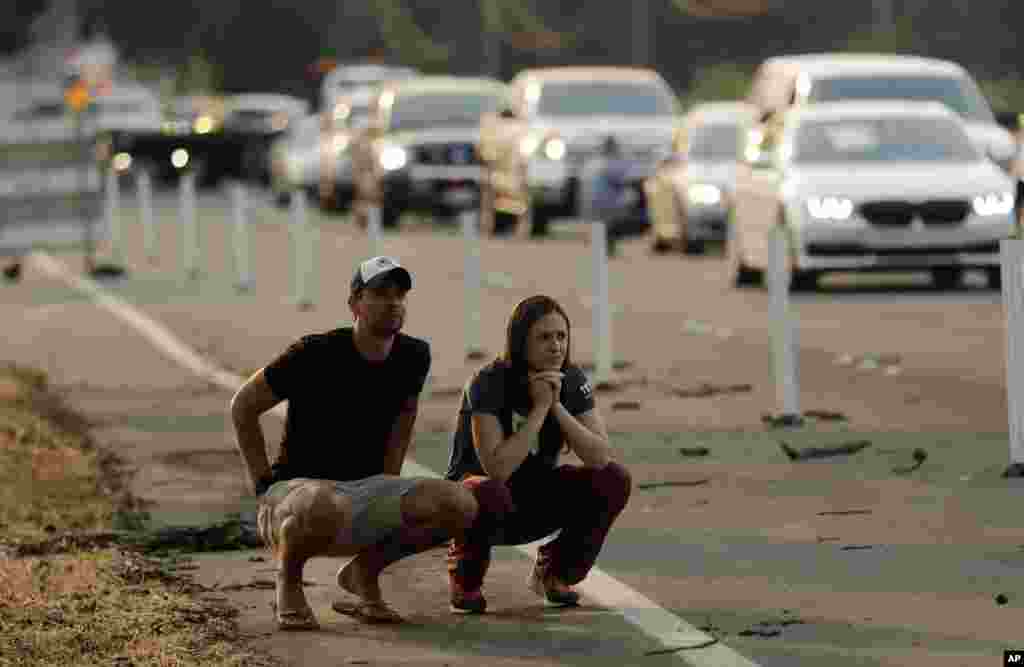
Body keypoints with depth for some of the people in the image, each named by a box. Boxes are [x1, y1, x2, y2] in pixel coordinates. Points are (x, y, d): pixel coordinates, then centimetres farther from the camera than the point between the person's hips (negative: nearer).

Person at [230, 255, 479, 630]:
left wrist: (388, 495, 14)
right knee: (323, 507, -44)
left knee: (459, 506, -19)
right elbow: (243, 406, -3)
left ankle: (364, 571, 5)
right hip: (300, 487, -5)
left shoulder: (413, 357, 1)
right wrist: (264, 484, -7)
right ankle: (287, 578, -7)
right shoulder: (316, 354, -14)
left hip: (366, 489, 5)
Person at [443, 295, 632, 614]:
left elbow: (601, 457, -18)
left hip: (535, 501, 5)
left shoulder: (571, 380, -9)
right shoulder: (489, 383, -24)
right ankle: (465, 578, -8)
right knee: (488, 493, -40)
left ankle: (554, 572, 5)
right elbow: (497, 470, -34)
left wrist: (557, 406, -27)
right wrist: (539, 407, -31)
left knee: (614, 479, -17)